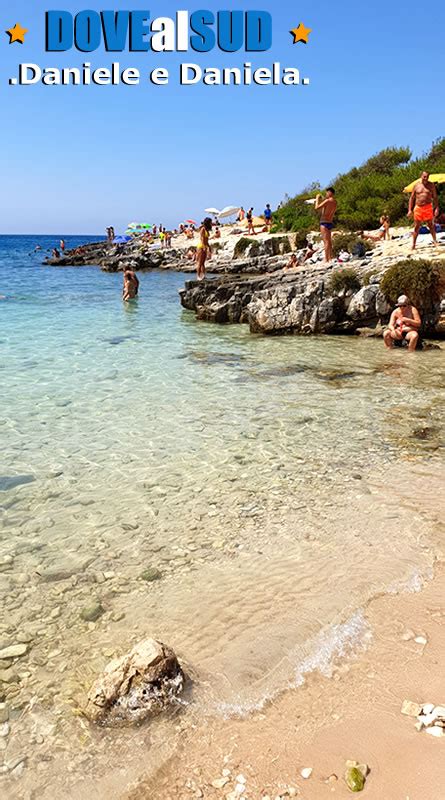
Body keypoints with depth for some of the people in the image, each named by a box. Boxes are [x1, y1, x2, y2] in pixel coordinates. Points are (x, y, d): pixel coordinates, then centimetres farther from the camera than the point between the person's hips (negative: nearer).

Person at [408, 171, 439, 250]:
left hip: (428, 208, -1)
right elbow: (412, 198, 9)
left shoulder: (431, 185, 4)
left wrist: (437, 208, -5)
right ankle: (413, 244, 6)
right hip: (418, 208, 1)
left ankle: (435, 242, 9)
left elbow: (435, 197, 4)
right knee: (417, 227, 3)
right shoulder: (416, 185, 6)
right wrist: (410, 210, 1)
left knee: (431, 225, 1)